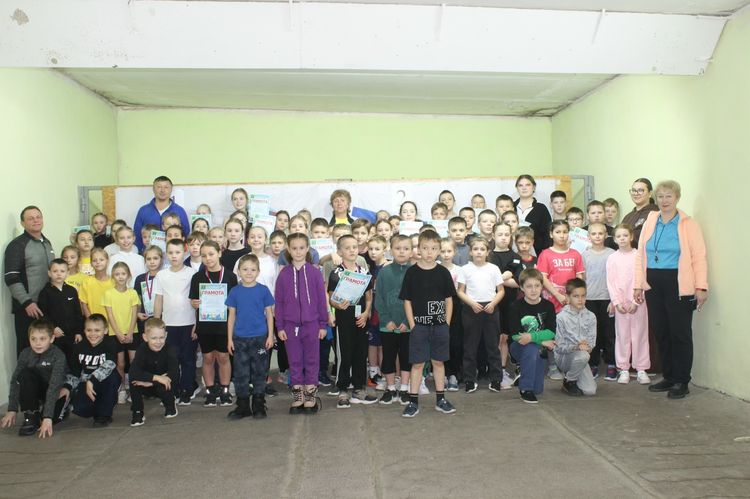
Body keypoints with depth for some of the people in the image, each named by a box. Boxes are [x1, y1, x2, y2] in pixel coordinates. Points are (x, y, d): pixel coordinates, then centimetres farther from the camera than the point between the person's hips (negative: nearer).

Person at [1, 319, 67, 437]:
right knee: (24, 374, -27)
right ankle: (30, 416, -16)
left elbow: (54, 386, -31)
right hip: (37, 390, 4)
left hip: (58, 393, -4)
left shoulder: (58, 355, -25)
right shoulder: (25, 353, -12)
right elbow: (15, 381, -11)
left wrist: (47, 417, -38)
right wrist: (12, 410, -18)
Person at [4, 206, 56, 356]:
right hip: (27, 307, -7)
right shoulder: (17, 245, -9)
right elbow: (11, 279, -16)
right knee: (27, 347, 0)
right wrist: (27, 302, -21)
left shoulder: (47, 243, 14)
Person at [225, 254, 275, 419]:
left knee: (259, 372, 6)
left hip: (260, 338, -1)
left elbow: (269, 314, 2)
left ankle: (259, 405, 18)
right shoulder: (235, 291, 2)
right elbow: (231, 315, 6)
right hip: (240, 339, 2)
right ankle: (242, 406, 19)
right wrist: (229, 339, 3)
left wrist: (270, 336, -3)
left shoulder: (263, 290, -2)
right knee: (241, 373, 7)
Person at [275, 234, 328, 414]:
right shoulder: (284, 274, 1)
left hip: (311, 323, -1)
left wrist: (323, 324, -1)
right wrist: (280, 326, 0)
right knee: (294, 361, 10)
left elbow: (322, 300, 0)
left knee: (312, 360, 7)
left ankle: (311, 396, 20)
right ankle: (297, 397, 22)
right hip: (290, 325, 1)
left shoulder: (315, 273, -3)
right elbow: (279, 302, 3)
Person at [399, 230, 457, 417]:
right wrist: (412, 325, -6)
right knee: (417, 363, 3)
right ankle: (413, 401, 11)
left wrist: (447, 323, 1)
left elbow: (449, 299, 7)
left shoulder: (443, 272, 1)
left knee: (438, 361, 11)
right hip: (419, 325, -2)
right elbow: (407, 300, -1)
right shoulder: (412, 272, -4)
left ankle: (441, 399, 23)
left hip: (440, 325, 2)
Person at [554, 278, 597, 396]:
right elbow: (559, 346, -12)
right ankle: (568, 382, -8)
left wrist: (587, 347, -21)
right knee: (582, 356, -36)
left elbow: (591, 342, 1)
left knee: (590, 390, -13)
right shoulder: (562, 317, -12)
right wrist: (576, 347, -27)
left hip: (581, 355, 4)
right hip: (564, 356, -4)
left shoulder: (590, 316, 1)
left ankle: (569, 373, 19)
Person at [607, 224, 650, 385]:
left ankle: (641, 369, 11)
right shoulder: (612, 259, 4)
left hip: (637, 302, -1)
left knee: (640, 335, 3)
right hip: (620, 302, 1)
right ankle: (623, 369, 12)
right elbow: (610, 283, 2)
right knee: (622, 335, 5)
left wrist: (636, 302, -10)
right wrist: (617, 302, -7)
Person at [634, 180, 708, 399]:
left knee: (680, 333, 2)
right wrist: (638, 285, 7)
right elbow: (640, 255, 10)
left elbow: (699, 257, -7)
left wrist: (701, 287, -14)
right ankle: (668, 377, 24)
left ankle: (681, 381, 13)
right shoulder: (649, 223, 11)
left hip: (678, 285, -4)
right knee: (661, 332, 10)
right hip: (654, 284, 5)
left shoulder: (688, 224, -2)